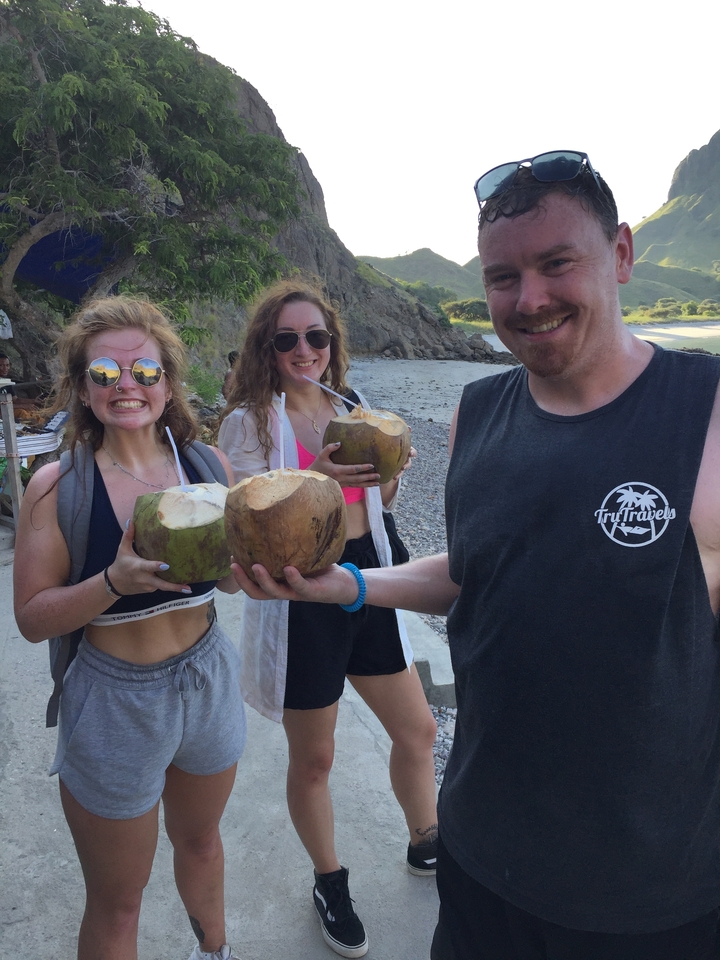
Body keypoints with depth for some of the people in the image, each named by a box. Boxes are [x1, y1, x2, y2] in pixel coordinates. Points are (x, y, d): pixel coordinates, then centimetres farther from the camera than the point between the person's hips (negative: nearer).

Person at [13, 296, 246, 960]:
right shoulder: (57, 486, -15)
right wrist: (115, 581, -29)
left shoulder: (207, 465, -6)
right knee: (116, 903, 14)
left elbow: (234, 581, 4)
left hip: (208, 680, 4)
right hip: (115, 701, -3)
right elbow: (33, 617, -13)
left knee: (200, 839, 28)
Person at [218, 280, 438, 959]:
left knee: (417, 731, 16)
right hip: (298, 596, -5)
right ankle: (329, 882, 39)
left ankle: (425, 847, 45)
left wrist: (392, 472, -6)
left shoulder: (350, 409, 8)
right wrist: (313, 479, -30)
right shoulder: (249, 420, -8)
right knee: (312, 759, 11)